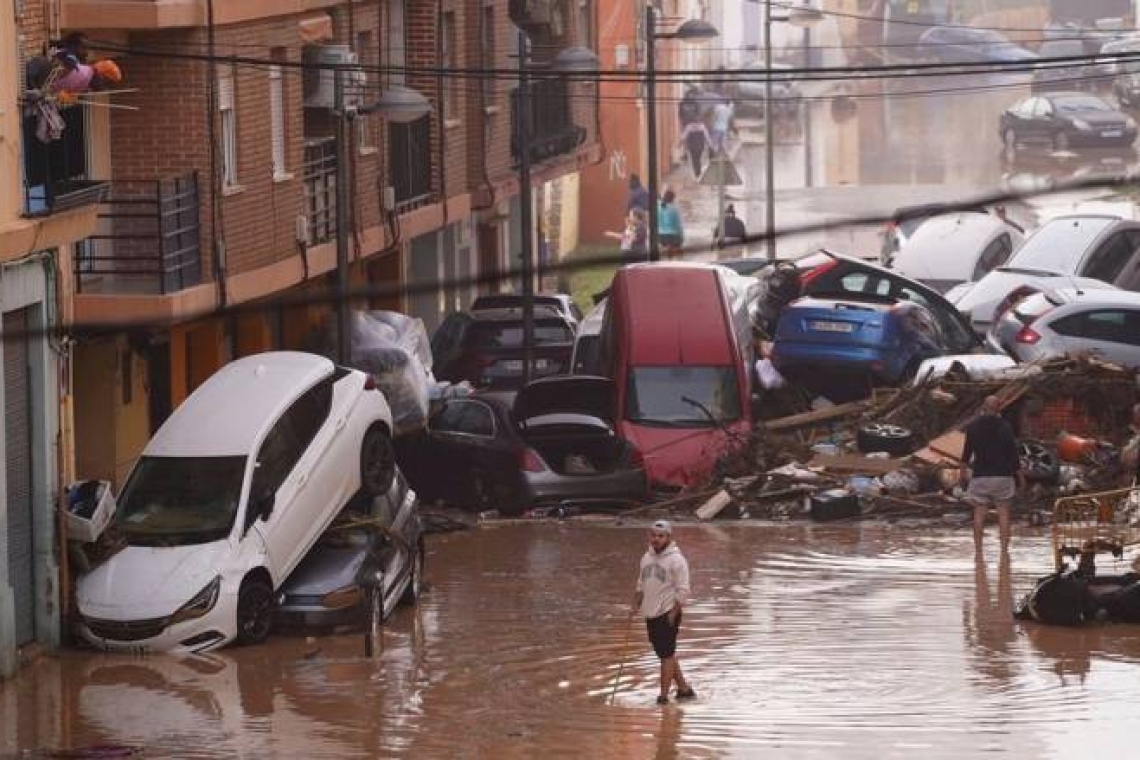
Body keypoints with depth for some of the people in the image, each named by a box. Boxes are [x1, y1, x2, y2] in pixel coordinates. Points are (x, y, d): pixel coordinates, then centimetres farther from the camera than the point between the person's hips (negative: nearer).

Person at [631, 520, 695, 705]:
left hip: (668, 614, -8)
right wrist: (636, 605, 12)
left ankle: (664, 695, -3)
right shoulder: (647, 557, 11)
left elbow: (682, 591, -13)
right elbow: (641, 584, 22)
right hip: (651, 614, 8)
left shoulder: (676, 560, -11)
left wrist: (673, 613, -17)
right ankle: (683, 687, 23)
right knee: (665, 654, 13)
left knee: (666, 654, -6)